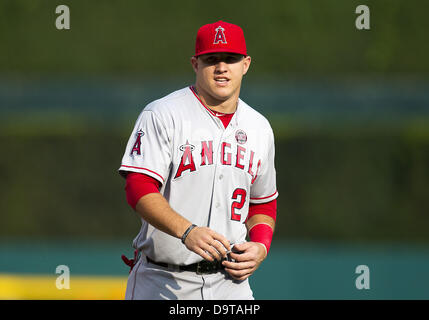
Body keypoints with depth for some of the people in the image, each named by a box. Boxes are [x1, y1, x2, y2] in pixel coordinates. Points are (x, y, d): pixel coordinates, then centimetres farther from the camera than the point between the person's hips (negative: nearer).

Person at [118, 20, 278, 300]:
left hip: (230, 282, 4)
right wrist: (187, 231, -32)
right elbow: (139, 188, -17)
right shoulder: (162, 115, -6)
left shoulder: (259, 128, 13)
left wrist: (260, 246, 2)